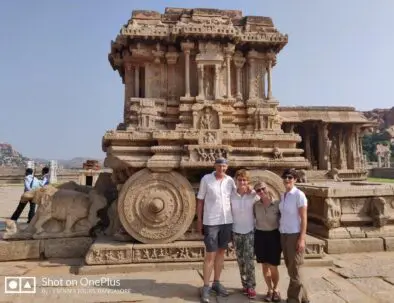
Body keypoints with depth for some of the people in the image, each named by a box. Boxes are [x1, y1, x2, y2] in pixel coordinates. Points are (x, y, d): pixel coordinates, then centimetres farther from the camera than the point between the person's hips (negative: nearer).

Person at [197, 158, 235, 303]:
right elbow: (200, 200, -2)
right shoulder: (206, 179, -6)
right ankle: (206, 287, 13)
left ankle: (216, 283, 28)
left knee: (221, 252, 14)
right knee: (210, 255, 0)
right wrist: (199, 220, -3)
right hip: (211, 222, -4)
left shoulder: (230, 180, 2)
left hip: (227, 221, 4)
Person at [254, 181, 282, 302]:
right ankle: (269, 289, 29)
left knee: (273, 266, 1)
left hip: (274, 235, -2)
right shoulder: (256, 205, -2)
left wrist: (282, 237, -5)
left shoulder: (277, 204, -10)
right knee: (264, 265, 10)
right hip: (260, 236, 3)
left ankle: (276, 289, 26)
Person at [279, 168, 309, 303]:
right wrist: (280, 232, 6)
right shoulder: (282, 196, 8)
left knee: (294, 269, 3)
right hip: (283, 235, 7)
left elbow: (303, 218, -12)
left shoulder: (299, 195, -11)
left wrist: (302, 238, -16)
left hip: (295, 235, -7)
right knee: (290, 268, 15)